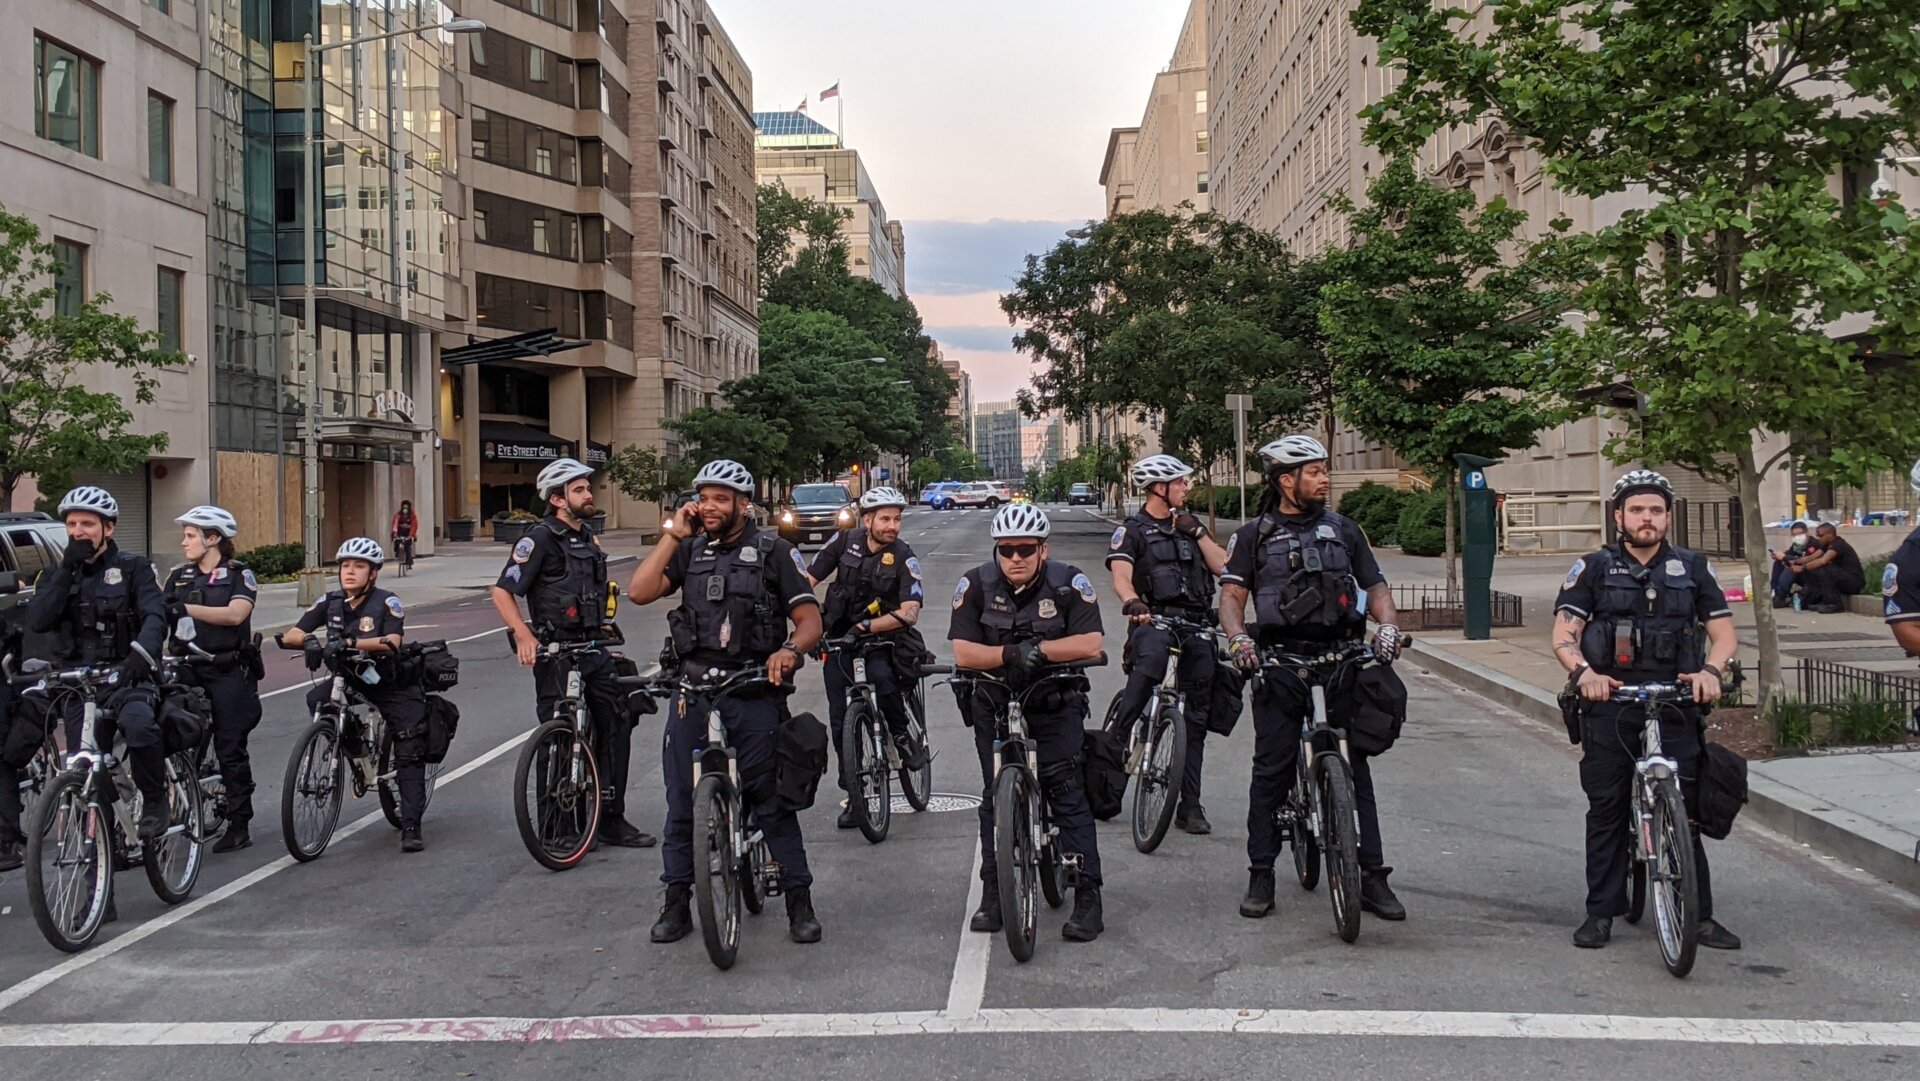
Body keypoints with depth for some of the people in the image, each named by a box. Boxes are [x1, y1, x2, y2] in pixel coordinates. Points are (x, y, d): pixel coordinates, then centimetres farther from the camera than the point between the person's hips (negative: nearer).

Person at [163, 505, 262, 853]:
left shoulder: (239, 576, 0)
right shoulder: (178, 578, 15)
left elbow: (235, 614, -17)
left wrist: (185, 609, -27)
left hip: (228, 671, -4)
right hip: (188, 670, 4)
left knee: (231, 749, -2)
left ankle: (239, 825, 4)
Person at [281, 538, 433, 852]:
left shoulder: (387, 603, -15)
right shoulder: (331, 603, -2)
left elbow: (392, 642, -31)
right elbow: (294, 634, -8)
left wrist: (351, 643, -45)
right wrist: (302, 638, -32)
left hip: (393, 685, -4)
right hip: (351, 680, 4)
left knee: (409, 755, -9)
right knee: (317, 699, -25)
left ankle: (411, 826, -5)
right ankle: (354, 746, -3)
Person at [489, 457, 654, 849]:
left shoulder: (587, 538, 14)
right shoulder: (541, 539, -11)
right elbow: (502, 591, -16)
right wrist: (523, 633, -29)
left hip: (592, 651, 8)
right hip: (556, 654, -8)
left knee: (616, 725, 7)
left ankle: (611, 818, 16)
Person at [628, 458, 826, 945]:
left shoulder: (773, 552, 2)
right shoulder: (690, 549, 10)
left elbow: (810, 620, -1)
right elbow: (639, 592, -4)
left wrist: (790, 650, -22)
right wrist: (672, 535, -5)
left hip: (755, 692, -3)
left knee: (772, 799, -1)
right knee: (682, 801, 7)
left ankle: (800, 901, 10)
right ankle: (677, 902, 18)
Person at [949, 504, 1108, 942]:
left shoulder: (1069, 583, -10)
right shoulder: (976, 585, -7)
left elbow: (1090, 644, -18)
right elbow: (963, 652, -15)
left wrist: (1039, 650, -27)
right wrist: (1009, 654, -30)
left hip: (1056, 705, -2)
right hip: (995, 705, 2)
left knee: (1069, 793, -7)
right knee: (996, 797, 6)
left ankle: (1088, 897, -4)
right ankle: (992, 892, 17)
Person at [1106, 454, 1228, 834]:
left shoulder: (1190, 525, 20)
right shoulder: (1132, 530, 4)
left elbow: (1222, 567, 10)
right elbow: (1121, 575, -15)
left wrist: (1197, 532, 0)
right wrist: (1133, 602, -35)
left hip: (1197, 625, 5)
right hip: (1155, 620, -5)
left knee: (1196, 716, 3)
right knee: (1151, 659, -40)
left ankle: (1190, 805, 9)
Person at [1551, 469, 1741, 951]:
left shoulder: (1691, 568, 12)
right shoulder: (1594, 568, 7)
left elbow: (1724, 632, 7)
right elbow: (1563, 635, -1)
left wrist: (1710, 670, -14)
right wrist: (1585, 672, -22)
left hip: (1675, 704, 1)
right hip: (1610, 705, -1)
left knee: (1684, 811, -2)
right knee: (1605, 810, 3)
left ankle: (1698, 914, 4)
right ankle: (1601, 912, 11)